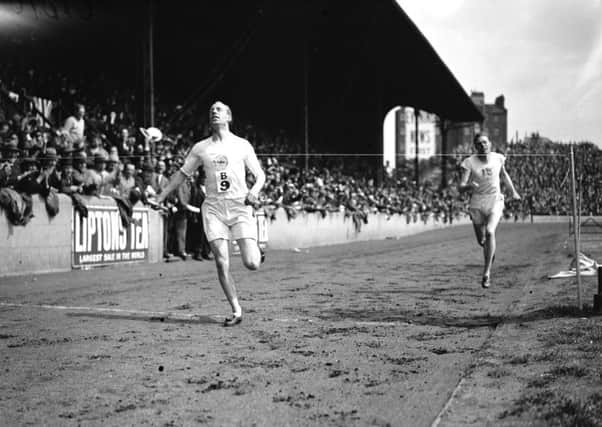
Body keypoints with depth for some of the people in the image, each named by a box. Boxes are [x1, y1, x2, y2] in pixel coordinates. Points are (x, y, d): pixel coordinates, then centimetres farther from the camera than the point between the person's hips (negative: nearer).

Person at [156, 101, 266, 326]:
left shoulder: (242, 145, 5)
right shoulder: (201, 148, 10)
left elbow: (260, 174, 8)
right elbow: (182, 173, 18)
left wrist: (255, 190, -13)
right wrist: (160, 197, 12)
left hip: (240, 206, -2)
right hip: (213, 208, 2)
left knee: (251, 264, -11)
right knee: (222, 263, -9)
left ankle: (256, 250, 27)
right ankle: (236, 311, 2)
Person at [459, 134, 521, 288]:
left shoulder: (498, 158, -2)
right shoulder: (470, 162, -10)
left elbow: (504, 175, 19)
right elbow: (461, 187, -16)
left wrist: (513, 191, 15)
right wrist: (470, 186, -37)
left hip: (495, 200, 0)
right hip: (477, 202, 0)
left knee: (490, 232, -25)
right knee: (481, 241, 10)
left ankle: (487, 272, -20)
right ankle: (490, 250, 50)